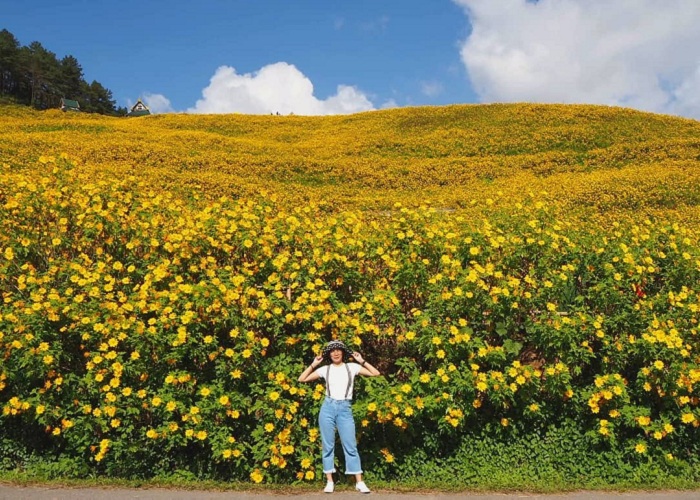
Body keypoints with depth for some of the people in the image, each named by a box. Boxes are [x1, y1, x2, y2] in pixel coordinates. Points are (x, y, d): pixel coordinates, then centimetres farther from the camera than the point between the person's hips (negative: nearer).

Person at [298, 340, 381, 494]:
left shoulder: (352, 367, 5)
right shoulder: (325, 369, 5)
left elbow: (376, 373, 2)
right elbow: (302, 379, 5)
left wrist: (361, 361, 0)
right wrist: (313, 364, 1)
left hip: (345, 409, -1)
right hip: (328, 408, 1)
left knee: (350, 446, -2)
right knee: (327, 446, 4)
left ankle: (359, 482, 1)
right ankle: (329, 482, 12)